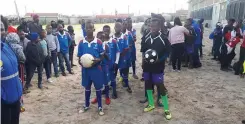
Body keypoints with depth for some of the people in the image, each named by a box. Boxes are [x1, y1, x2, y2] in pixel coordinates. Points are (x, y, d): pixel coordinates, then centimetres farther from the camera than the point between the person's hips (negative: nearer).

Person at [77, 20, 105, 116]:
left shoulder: (98, 42, -8)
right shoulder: (81, 43, -2)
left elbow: (102, 56, -1)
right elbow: (79, 57, 5)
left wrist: (98, 60, -21)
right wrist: (80, 62, -16)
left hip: (96, 68, -2)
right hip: (85, 69, 2)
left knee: (98, 88, 10)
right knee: (87, 88, 17)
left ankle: (100, 107, 26)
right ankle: (86, 105, 36)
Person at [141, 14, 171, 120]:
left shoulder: (163, 38, -10)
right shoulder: (147, 38, 4)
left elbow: (167, 53, -7)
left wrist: (158, 60, -20)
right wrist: (145, 59, 2)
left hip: (158, 67, -5)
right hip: (147, 66, 5)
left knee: (160, 86, -2)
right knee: (148, 84, 14)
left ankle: (166, 109, 13)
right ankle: (151, 104, 34)